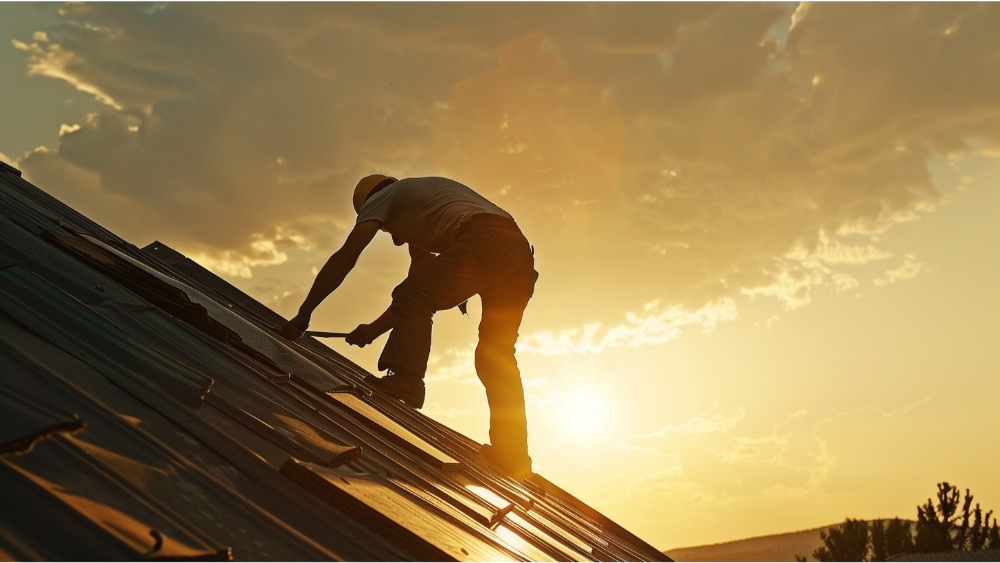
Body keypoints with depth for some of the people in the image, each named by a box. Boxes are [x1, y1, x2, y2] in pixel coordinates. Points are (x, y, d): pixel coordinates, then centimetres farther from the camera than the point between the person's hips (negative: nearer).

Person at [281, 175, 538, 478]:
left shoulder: (382, 197, 20)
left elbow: (345, 259, 10)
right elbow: (420, 281, 39)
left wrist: (303, 315, 13)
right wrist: (375, 328, 39)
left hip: (483, 244, -8)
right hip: (520, 251, 8)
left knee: (412, 299, -5)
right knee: (496, 356, 9)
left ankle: (404, 381, -22)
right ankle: (512, 456, 7)